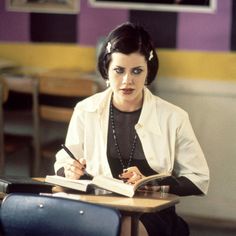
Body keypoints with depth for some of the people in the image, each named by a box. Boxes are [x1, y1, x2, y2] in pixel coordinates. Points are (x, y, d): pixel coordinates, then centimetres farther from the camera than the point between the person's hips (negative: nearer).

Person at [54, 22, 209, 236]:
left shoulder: (173, 118, 4)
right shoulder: (85, 111, 7)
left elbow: (199, 179, 5)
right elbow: (63, 163, 16)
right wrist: (70, 171, -9)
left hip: (153, 213, -1)